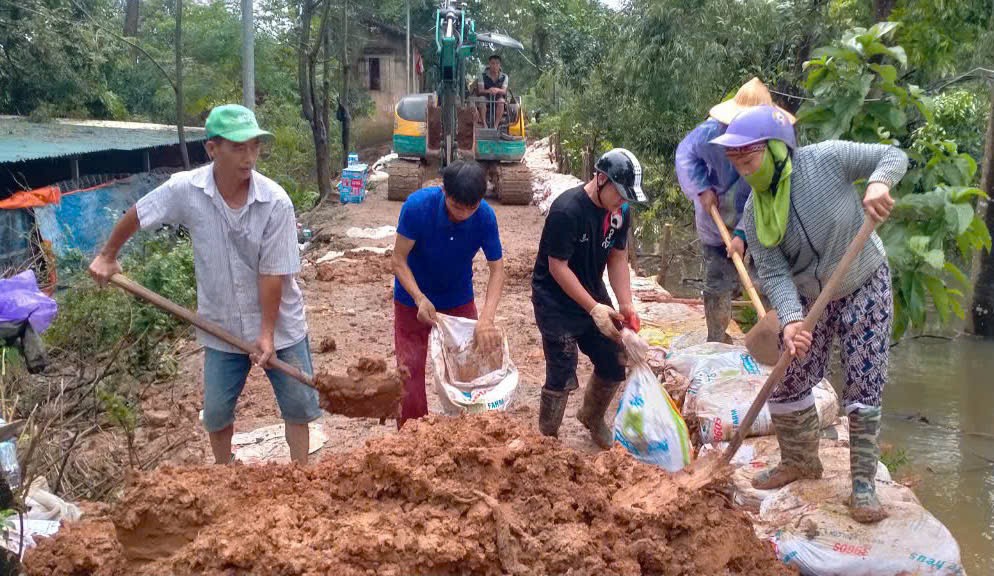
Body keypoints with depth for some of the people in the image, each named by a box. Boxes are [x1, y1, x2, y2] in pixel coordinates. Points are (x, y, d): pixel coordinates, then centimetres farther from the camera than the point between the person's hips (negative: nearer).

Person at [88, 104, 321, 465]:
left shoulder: (276, 202, -21)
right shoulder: (185, 189, -17)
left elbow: (273, 273, -18)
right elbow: (136, 216, 2)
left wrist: (267, 333, -17)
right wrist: (107, 256, 12)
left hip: (280, 323, -1)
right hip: (222, 327, 2)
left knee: (298, 404, 9)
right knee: (216, 411, 14)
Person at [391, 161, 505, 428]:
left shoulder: (485, 217, -23)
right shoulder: (417, 206, -29)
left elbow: (497, 270, -19)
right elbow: (399, 260, -21)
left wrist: (487, 317, -34)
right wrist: (419, 298, -37)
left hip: (459, 300, 2)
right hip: (413, 300, -2)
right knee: (410, 374, 1)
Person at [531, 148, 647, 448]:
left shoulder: (620, 212, -4)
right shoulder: (566, 210, -26)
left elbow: (618, 258, 1)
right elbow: (557, 267, -24)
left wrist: (626, 305, -12)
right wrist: (594, 309, -26)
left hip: (593, 295, 7)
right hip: (556, 302, -7)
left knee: (615, 365, 11)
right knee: (562, 377, -7)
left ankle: (592, 417, 39)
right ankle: (547, 440, 15)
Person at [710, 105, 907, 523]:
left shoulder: (825, 159, -22)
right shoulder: (755, 214, -13)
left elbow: (892, 156, -15)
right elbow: (773, 273, -19)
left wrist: (878, 183, -39)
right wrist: (791, 319, -37)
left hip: (865, 287, -4)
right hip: (808, 298, 4)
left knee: (864, 389, -2)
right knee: (788, 383, 6)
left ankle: (863, 483, 10)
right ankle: (800, 461, 29)